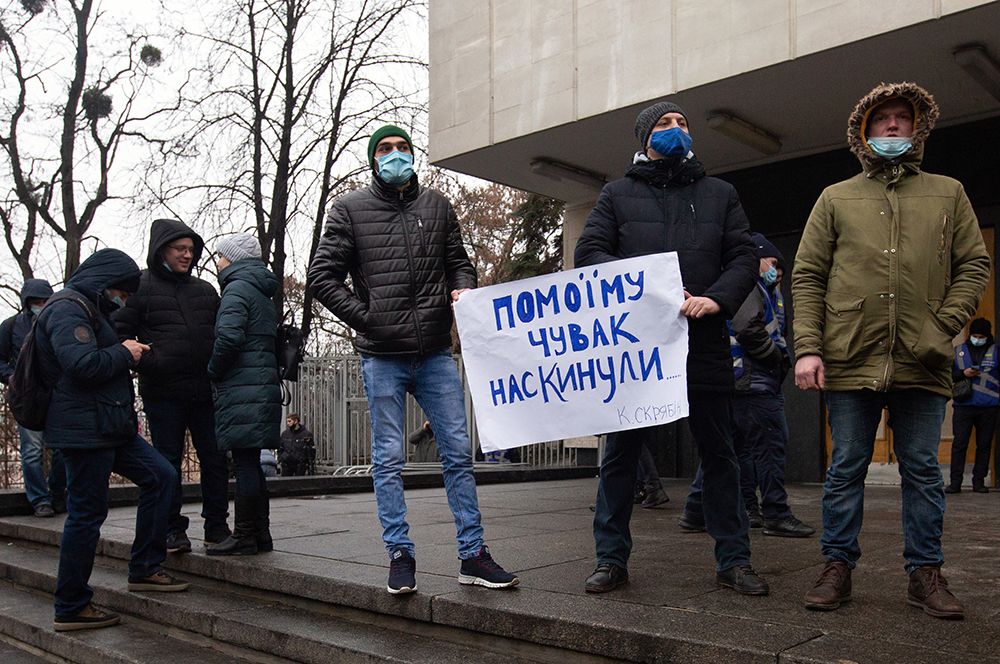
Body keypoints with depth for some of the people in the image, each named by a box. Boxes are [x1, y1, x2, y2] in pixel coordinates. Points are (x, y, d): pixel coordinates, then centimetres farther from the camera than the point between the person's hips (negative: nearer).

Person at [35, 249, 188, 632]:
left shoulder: (90, 309, 23)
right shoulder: (68, 309, -11)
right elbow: (82, 363, -25)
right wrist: (124, 353, -9)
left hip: (109, 427, 10)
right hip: (83, 430, -10)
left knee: (160, 476, 7)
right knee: (87, 513, -4)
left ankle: (144, 570, 13)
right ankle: (70, 608, 8)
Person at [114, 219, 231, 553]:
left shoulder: (205, 290, 15)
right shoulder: (140, 287, 2)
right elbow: (120, 333, -2)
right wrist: (146, 363, -15)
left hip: (205, 390, 4)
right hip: (162, 391, -4)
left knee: (214, 459, 5)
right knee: (168, 462, 4)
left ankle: (216, 525, 16)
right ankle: (173, 529, 13)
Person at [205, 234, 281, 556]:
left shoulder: (237, 288, -7)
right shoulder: (263, 293, 21)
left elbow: (229, 337, -21)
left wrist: (214, 371, -5)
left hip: (242, 390, -9)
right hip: (264, 387, 9)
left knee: (245, 463, -5)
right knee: (251, 464, 13)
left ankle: (244, 536, 0)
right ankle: (261, 535, 18)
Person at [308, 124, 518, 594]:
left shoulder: (437, 205, 12)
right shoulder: (350, 209, 4)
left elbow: (459, 261, 18)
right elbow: (322, 276, 1)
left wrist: (463, 290, -5)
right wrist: (365, 318, -6)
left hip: (436, 353, 3)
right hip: (382, 357, -2)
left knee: (458, 453, 4)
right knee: (389, 460, 4)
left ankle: (472, 554, 12)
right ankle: (400, 555, 14)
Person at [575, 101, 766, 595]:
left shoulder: (719, 194, 18)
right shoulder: (618, 194, 13)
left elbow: (743, 257, 9)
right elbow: (589, 252, 1)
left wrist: (717, 298, -12)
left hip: (704, 344, 2)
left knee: (718, 453, 7)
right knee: (620, 452, 4)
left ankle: (733, 559, 19)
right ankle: (611, 558, 15)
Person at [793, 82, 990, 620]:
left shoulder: (948, 194, 14)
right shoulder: (835, 199, 11)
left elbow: (974, 265, 10)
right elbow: (806, 277, 5)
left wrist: (944, 325, -6)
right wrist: (808, 347, -6)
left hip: (922, 365, 1)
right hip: (850, 361, -1)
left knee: (922, 471, 7)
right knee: (846, 469, 5)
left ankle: (925, 574, 18)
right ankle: (838, 568, 14)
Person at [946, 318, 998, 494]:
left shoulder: (995, 351, 7)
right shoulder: (958, 351, 10)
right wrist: (963, 374, -8)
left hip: (988, 408, 0)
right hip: (963, 406, 0)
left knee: (984, 445, 5)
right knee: (959, 444, -2)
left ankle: (979, 481, 14)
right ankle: (955, 482, 1)